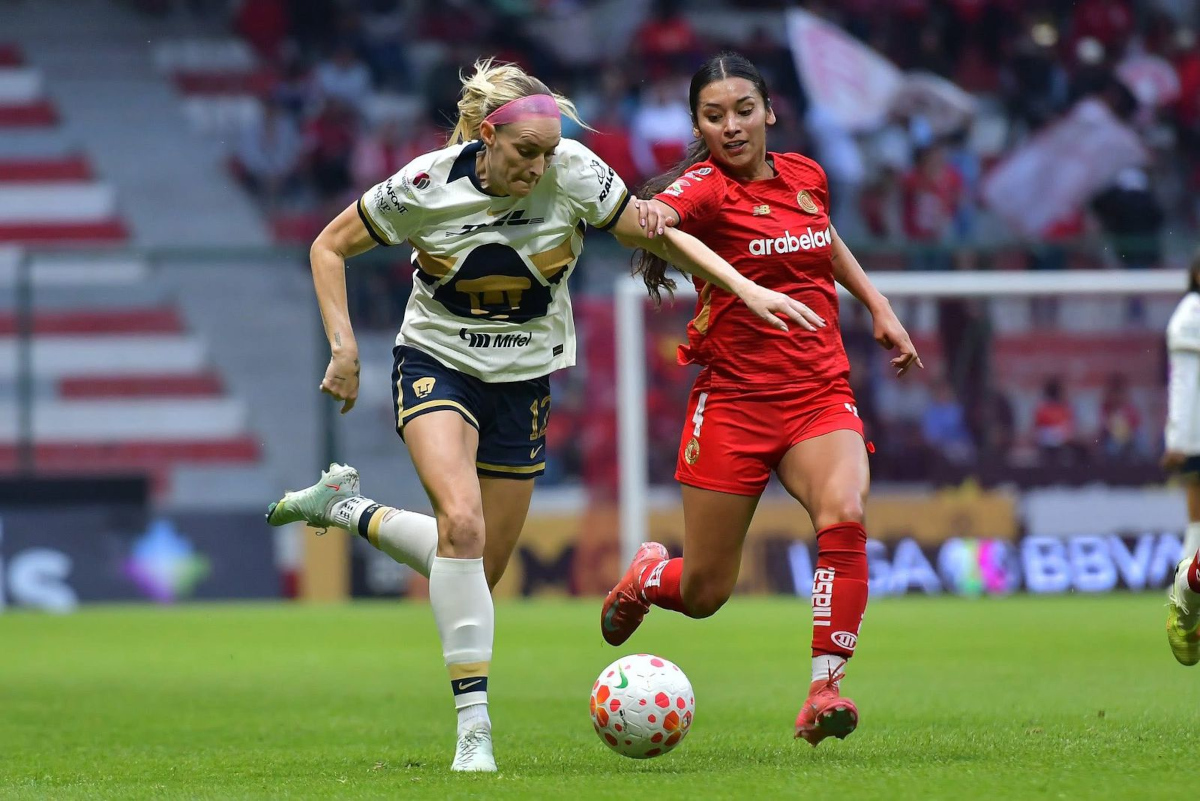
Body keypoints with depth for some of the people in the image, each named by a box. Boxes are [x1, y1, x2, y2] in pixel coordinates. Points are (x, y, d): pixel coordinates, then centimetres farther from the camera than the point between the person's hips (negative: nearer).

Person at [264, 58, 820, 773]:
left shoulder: (573, 173, -15)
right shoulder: (425, 186, -17)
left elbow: (656, 233, -4)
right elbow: (331, 247, -3)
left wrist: (748, 289, -12)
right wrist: (344, 349, -10)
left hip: (523, 379, 3)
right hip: (437, 362, -3)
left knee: (479, 572, 5)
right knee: (463, 525, -28)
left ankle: (346, 508, 29)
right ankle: (474, 727, -23)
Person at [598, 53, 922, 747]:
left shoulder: (804, 176, 8)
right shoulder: (706, 187, -9)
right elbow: (654, 214, -34)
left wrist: (879, 307, 25)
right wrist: (651, 216, -57)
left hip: (821, 396, 3)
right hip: (735, 398, -3)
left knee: (844, 515, -28)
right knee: (704, 594, 4)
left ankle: (825, 690, -25)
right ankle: (646, 576, 41)